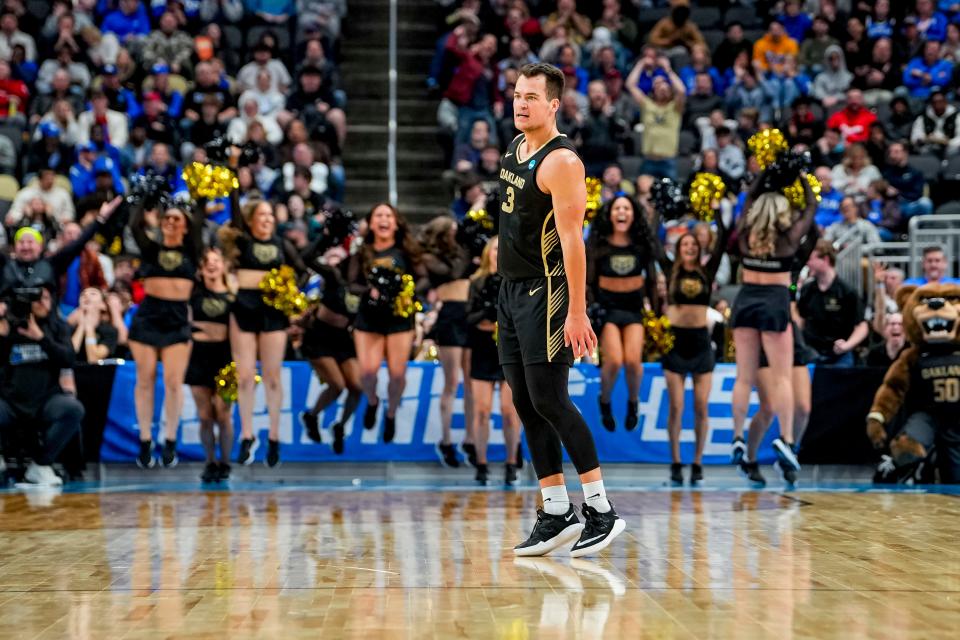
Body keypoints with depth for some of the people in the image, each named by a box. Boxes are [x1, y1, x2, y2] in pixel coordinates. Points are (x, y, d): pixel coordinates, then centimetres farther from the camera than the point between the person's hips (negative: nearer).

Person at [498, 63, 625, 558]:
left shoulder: (561, 161, -17)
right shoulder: (514, 148, 11)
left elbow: (572, 239, -21)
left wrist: (577, 313, -25)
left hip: (546, 293, -9)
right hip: (511, 289, 9)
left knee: (549, 401, -10)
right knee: (526, 404, 8)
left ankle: (601, 511, -2)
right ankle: (556, 514, 13)